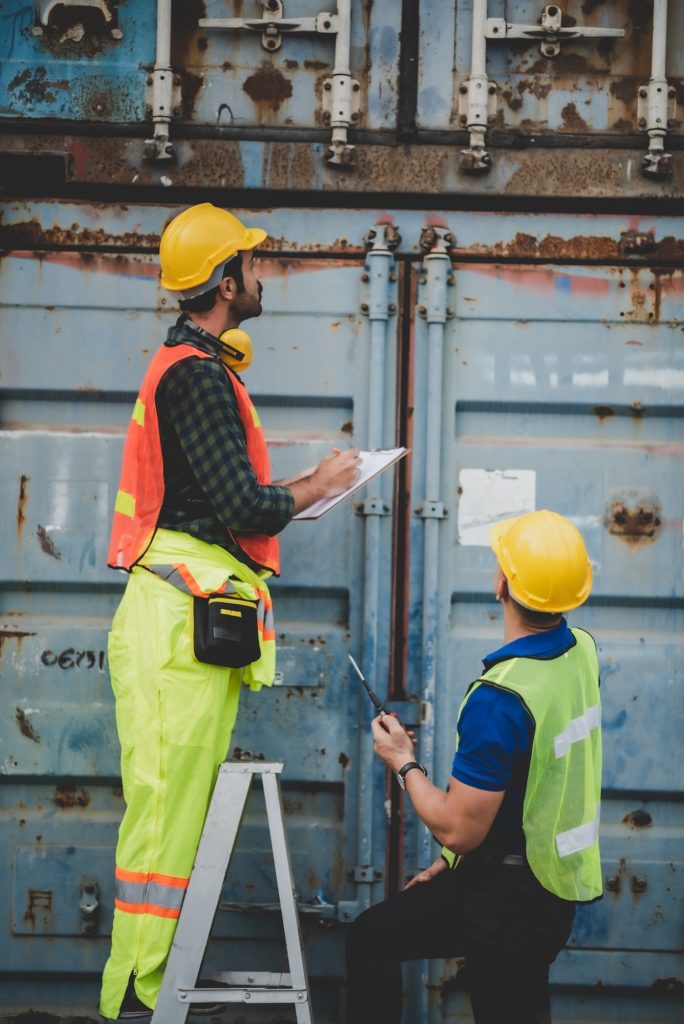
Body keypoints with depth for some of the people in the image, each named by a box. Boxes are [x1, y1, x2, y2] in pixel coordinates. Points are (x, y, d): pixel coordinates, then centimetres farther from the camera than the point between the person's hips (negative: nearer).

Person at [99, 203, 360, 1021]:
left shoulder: (186, 366, 22)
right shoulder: (197, 374, -12)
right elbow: (245, 507, -17)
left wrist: (296, 490, 16)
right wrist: (321, 485, 0)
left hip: (187, 621, 11)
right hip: (187, 622, -11)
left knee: (175, 808, 11)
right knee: (169, 808, -10)